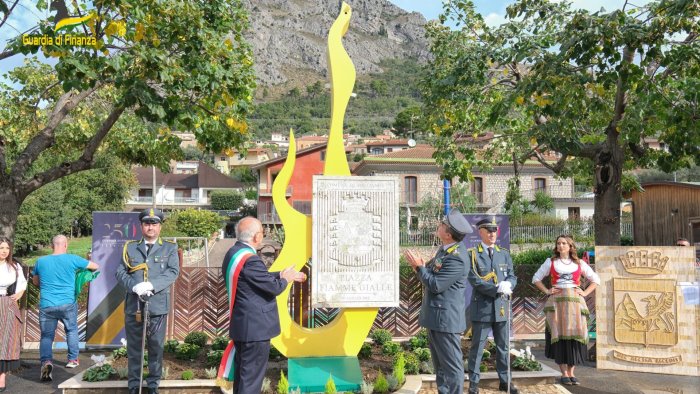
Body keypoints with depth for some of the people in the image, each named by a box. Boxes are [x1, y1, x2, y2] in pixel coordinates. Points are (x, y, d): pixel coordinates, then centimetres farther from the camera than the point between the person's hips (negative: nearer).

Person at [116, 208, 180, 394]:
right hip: (133, 306, 1)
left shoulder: (170, 248, 6)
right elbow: (120, 271, 3)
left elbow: (173, 272, -6)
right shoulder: (130, 247, 11)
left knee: (156, 347, 6)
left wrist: (151, 285, -19)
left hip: (157, 306, -1)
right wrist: (134, 286, -15)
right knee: (133, 347, 9)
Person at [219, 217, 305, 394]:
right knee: (252, 376, 1)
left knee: (242, 373, 20)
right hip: (255, 327, -10)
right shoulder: (250, 260, -24)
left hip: (241, 325, 10)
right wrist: (285, 279, 1)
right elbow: (274, 288, -19)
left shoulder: (233, 253, 7)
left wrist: (282, 275, 16)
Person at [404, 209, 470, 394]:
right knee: (441, 365, 20)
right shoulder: (445, 248, 7)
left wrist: (419, 266, -13)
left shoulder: (456, 258, -24)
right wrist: (420, 264, -4)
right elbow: (434, 273, 14)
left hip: (445, 319, -10)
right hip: (436, 317, 10)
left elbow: (435, 285, -23)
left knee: (452, 365, 0)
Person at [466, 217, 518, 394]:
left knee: (503, 346, 12)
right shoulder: (472, 254, -3)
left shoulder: (504, 254, 11)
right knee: (477, 347, 3)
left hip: (501, 307, 4)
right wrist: (498, 288, -20)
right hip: (482, 307, -4)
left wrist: (508, 284, -17)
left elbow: (512, 276, 7)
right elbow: (474, 280, -13)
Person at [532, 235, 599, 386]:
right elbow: (536, 278, 12)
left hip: (575, 301, 1)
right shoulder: (551, 262, 8)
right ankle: (564, 373, 0)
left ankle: (571, 372, 6)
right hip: (556, 302, -1)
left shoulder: (579, 263, 10)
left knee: (574, 334, -2)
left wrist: (584, 293, 3)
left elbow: (596, 279, 15)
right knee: (559, 335, -4)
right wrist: (547, 291, 0)